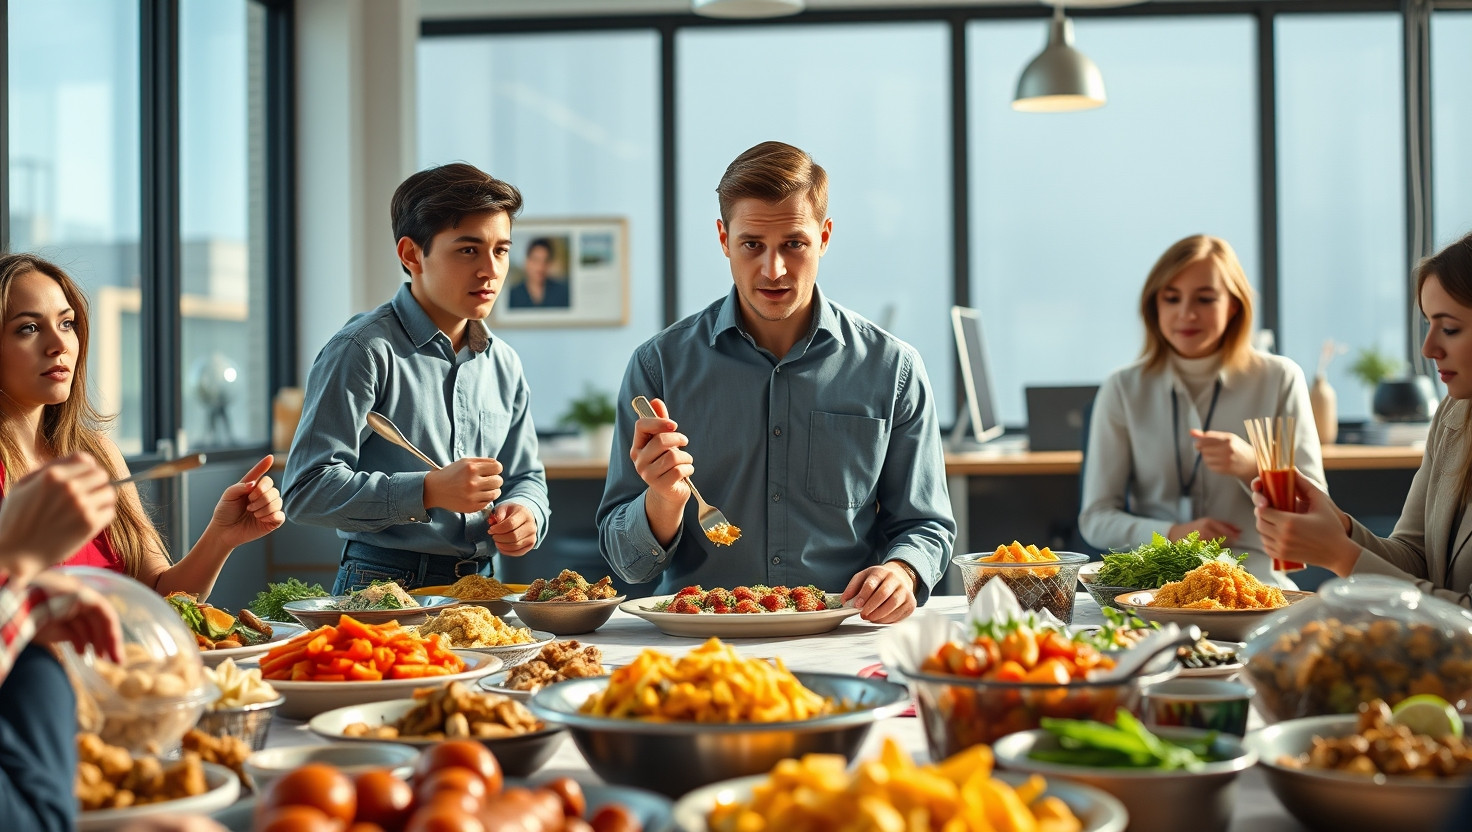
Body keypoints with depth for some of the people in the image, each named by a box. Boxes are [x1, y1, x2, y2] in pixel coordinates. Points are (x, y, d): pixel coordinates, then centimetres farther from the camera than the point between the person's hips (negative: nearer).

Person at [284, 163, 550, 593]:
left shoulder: (504, 364, 13)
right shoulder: (363, 350, -8)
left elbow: (526, 477, 22)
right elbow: (306, 488, -14)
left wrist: (524, 512, -3)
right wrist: (428, 492, -23)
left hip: (478, 589, 6)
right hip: (384, 588, -6)